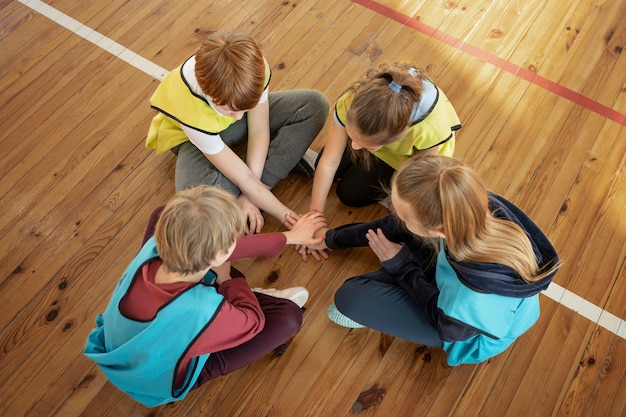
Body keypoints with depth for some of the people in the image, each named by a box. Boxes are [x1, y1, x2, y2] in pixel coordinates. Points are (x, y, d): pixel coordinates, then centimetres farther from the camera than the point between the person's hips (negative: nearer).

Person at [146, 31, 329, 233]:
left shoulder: (253, 67, -34)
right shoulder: (190, 110, -41)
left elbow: (259, 130, -21)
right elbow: (243, 178, -35)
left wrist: (248, 195, -27)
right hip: (193, 133, -4)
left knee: (316, 105, -17)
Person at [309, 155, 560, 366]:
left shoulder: (474, 297, -47)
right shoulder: (475, 206, -32)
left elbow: (448, 326, -19)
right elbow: (397, 226, -13)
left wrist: (401, 266, -17)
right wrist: (332, 238, 0)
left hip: (468, 332, -5)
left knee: (349, 298, -15)